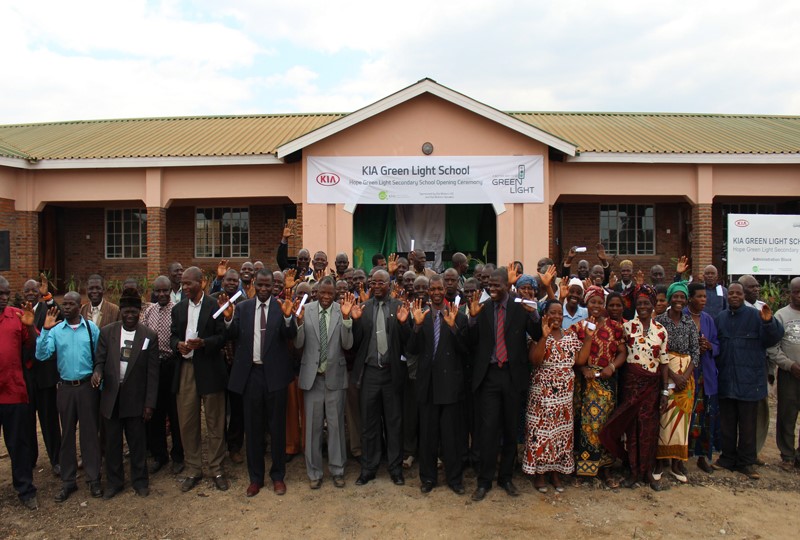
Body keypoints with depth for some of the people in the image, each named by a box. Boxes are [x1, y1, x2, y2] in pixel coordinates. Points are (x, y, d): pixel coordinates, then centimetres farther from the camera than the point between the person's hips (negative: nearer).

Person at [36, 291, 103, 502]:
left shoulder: (92, 328, -6)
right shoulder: (55, 330, -2)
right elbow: (41, 355, -12)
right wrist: (45, 330, -21)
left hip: (87, 386, -2)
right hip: (65, 388, 2)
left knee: (89, 432, 6)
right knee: (67, 434, 12)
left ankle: (94, 479, 17)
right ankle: (68, 481, 24)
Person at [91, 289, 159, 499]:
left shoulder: (149, 336, -4)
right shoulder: (107, 332, 1)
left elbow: (152, 372, -4)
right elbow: (100, 359, 4)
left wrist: (149, 403, -6)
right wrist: (97, 371, -21)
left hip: (135, 397, -2)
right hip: (111, 396, 2)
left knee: (137, 442, 9)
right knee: (112, 442, 12)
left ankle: (140, 480, 25)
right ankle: (114, 481, 29)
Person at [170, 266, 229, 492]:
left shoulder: (215, 306, -4)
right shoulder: (178, 308, 13)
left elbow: (223, 336, -6)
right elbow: (173, 336, 15)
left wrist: (203, 343, -22)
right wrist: (178, 344, -7)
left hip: (209, 370, -4)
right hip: (185, 369, 4)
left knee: (215, 422, 4)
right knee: (187, 422, 8)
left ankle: (216, 469, 18)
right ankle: (193, 470, 22)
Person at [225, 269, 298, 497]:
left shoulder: (281, 307, -3)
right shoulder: (242, 307, 4)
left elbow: (291, 335, -16)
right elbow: (232, 335, -6)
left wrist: (288, 317, -34)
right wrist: (228, 318, -25)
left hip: (274, 373, -2)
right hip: (250, 373, 2)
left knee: (277, 426, 9)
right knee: (253, 428, 13)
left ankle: (278, 476, 25)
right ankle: (255, 477, 28)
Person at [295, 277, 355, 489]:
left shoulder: (342, 311, -6)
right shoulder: (306, 310, -5)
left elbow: (347, 345, -11)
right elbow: (298, 344, -6)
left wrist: (346, 318, -24)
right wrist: (299, 320, -23)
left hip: (335, 375, 0)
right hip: (312, 375, 1)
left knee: (336, 425, 10)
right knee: (313, 426, 11)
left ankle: (337, 470, 26)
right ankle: (314, 472, 26)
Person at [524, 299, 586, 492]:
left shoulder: (571, 335, 8)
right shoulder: (538, 335, -6)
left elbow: (579, 360, 1)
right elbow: (534, 361, -21)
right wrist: (544, 336, -27)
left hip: (565, 393, 5)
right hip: (543, 392, -4)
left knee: (562, 430, 10)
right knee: (541, 429, 1)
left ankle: (556, 471, 26)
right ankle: (539, 473, 17)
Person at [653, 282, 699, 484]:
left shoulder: (690, 323, 7)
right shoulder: (659, 320, -4)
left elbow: (696, 351, 3)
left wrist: (686, 374, -11)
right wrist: (673, 374, -15)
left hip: (686, 373, 3)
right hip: (664, 372, -3)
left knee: (682, 416, 5)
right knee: (663, 415, -2)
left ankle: (677, 463, 14)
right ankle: (660, 460, 8)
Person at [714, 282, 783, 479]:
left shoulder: (756, 316, -5)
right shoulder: (720, 318, 7)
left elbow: (773, 338, -14)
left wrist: (769, 322, -30)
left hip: (749, 380, -3)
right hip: (725, 380, 4)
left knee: (747, 424, 6)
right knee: (726, 422, 13)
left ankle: (747, 462, 19)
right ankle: (728, 457, 26)